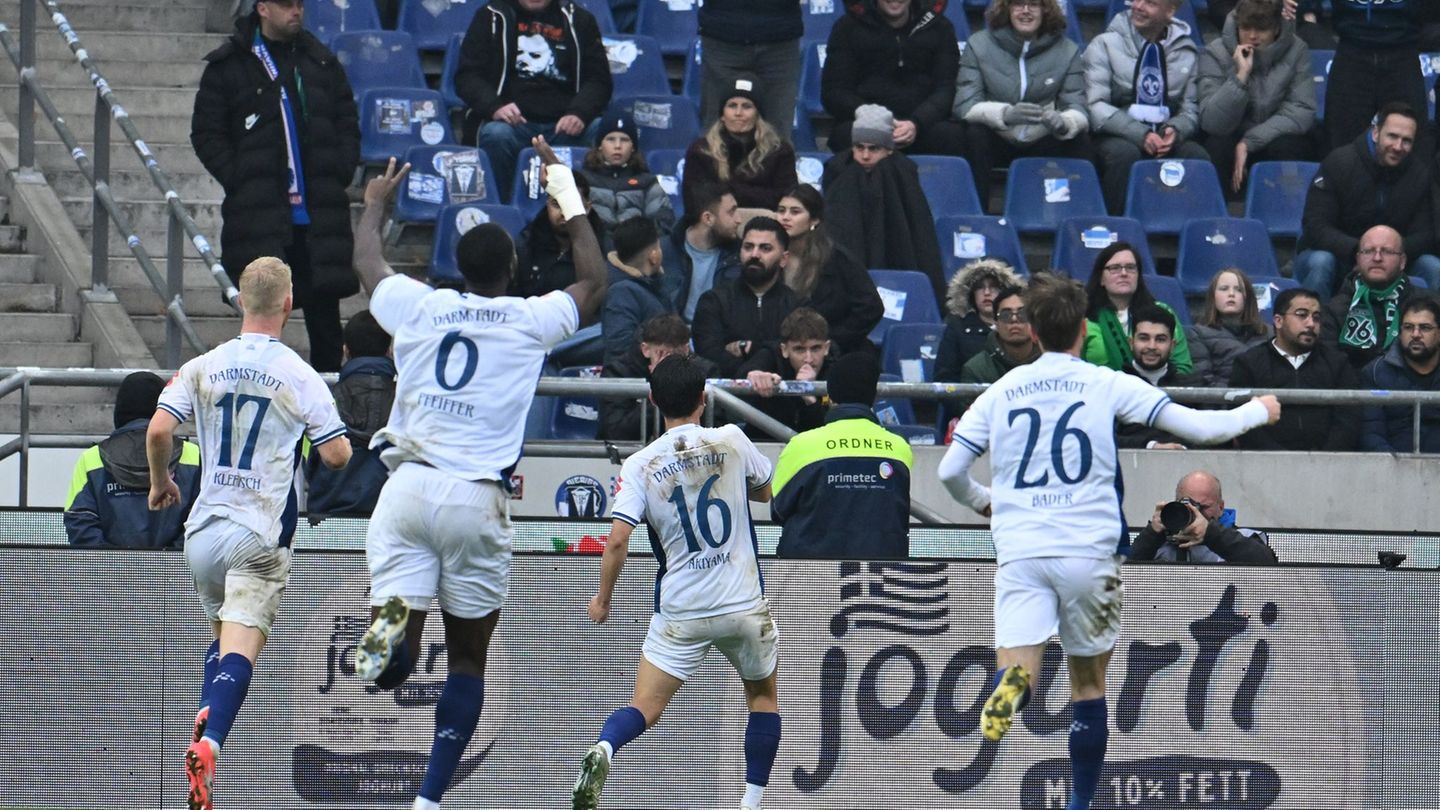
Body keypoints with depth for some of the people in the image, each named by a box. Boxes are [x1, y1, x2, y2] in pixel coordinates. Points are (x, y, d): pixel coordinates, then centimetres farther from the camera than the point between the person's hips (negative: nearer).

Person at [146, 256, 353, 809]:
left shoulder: (202, 368, 4)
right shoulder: (298, 376, -5)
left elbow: (158, 431, -4)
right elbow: (337, 455, -6)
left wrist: (160, 483, 15)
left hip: (202, 530, 4)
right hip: (260, 535, -4)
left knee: (222, 638, 26)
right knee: (239, 651, -13)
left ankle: (204, 729, 13)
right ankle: (209, 744, -33)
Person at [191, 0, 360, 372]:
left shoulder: (322, 63, 13)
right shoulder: (228, 66, 2)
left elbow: (348, 125, 19)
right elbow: (206, 134, 2)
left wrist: (340, 174, 4)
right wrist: (239, 182, -8)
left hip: (320, 213, 3)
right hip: (261, 214, -3)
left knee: (324, 312, 3)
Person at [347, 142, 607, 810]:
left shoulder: (418, 307, 7)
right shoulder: (531, 321, 3)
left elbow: (366, 262, 29)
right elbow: (593, 281, 23)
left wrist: (376, 203, 48)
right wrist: (566, 192, 31)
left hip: (408, 486, 1)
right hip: (477, 500, -1)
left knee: (393, 668, 0)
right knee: (468, 656, 10)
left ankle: (392, 628, -36)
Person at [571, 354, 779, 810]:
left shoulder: (639, 467, -5)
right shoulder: (731, 442, -3)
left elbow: (617, 541, -12)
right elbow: (764, 491, 16)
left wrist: (603, 598, 3)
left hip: (680, 613, -1)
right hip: (743, 603, 1)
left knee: (644, 709, -1)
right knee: (763, 695, 23)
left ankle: (603, 750, -33)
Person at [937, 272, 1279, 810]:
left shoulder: (1001, 393, 9)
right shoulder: (1110, 386, 2)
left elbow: (950, 470, 11)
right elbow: (1200, 428, 2)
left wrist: (984, 504, 32)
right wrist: (1258, 411, 21)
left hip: (1019, 551, 0)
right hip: (1088, 551, 0)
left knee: (1015, 669, -9)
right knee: (1088, 684, 14)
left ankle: (1010, 686, -45)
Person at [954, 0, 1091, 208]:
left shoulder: (1067, 51, 0)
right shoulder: (979, 45, -4)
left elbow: (1078, 109, -7)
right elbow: (964, 105, -13)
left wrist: (1062, 124, -35)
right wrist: (1006, 114, -35)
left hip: (1042, 145, 1)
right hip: (998, 142, -1)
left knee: (1079, 141, -27)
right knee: (975, 134, -32)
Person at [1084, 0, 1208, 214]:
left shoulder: (1187, 51, 9)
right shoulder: (1105, 45, 0)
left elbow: (1192, 109, 9)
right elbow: (1096, 107, -8)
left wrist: (1175, 130, -15)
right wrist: (1141, 135, -22)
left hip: (1168, 139, 2)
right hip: (1117, 137, -2)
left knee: (1197, 156, -28)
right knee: (1125, 154, -36)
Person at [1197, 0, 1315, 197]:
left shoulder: (1296, 51, -7)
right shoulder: (1215, 53, -10)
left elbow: (1302, 113, -16)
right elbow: (1211, 122, -20)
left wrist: (1249, 143, -24)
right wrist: (1241, 76, -31)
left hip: (1275, 138, 0)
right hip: (1232, 138, 0)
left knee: (1286, 146, -33)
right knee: (1217, 145, -33)